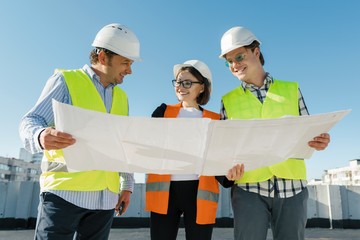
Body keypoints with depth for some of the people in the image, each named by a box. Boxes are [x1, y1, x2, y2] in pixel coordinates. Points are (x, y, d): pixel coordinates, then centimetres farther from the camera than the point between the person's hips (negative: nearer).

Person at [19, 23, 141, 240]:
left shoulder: (121, 97, 16)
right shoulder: (65, 80, 0)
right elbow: (30, 122, -7)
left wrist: (128, 184, 13)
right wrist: (41, 136, -30)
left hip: (106, 196, 5)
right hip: (65, 191, -5)